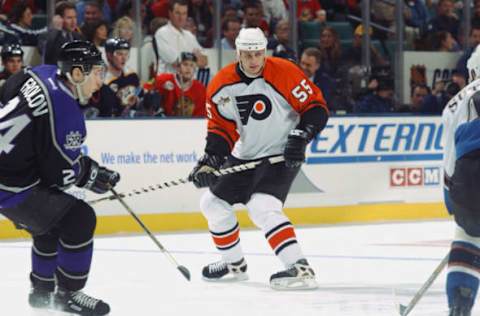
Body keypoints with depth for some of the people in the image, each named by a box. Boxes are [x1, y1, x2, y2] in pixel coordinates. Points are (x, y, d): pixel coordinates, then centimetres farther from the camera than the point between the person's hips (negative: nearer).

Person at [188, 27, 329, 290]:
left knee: (262, 207, -27)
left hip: (282, 155, -7)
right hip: (246, 155, 7)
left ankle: (299, 269, -29)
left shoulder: (283, 73, -19)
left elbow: (316, 106, -13)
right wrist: (210, 159, -13)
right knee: (213, 203, 14)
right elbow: (221, 127, 1)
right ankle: (234, 264, 32)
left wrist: (301, 136, -25)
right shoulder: (222, 84, -5)